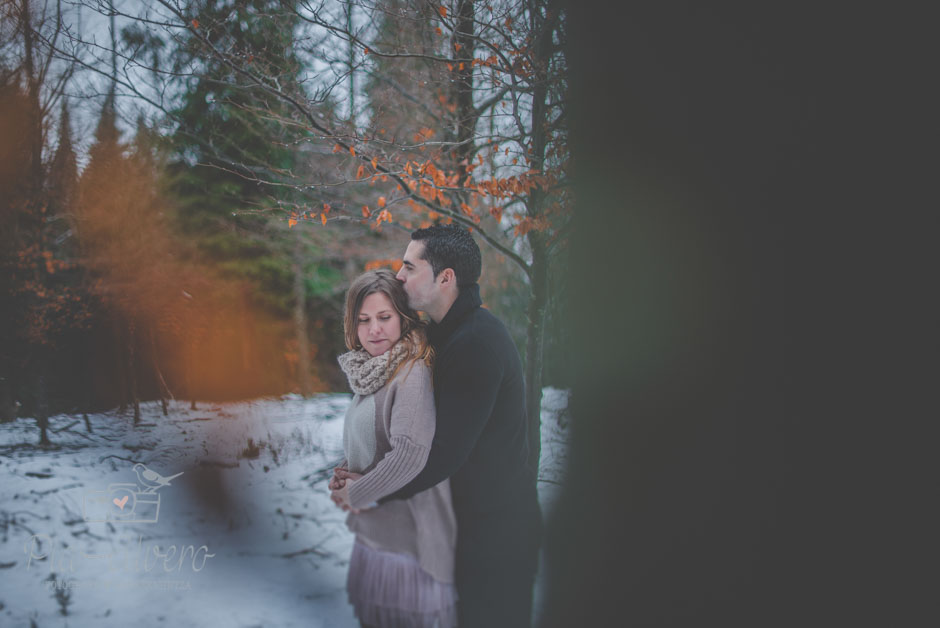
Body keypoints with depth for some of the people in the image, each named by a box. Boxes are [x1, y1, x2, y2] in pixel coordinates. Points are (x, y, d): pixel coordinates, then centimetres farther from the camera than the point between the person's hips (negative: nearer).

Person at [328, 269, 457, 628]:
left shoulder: (412, 373, -20)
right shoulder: (371, 373, 10)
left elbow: (410, 454, -29)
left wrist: (356, 494, -15)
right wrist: (345, 476, 1)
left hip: (408, 531, -9)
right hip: (374, 529, 9)